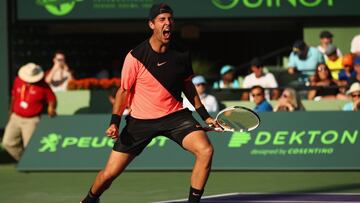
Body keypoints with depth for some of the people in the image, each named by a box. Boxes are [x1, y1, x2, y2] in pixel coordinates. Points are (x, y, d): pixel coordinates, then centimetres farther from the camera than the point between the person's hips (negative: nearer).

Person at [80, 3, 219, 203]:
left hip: (175, 115, 2)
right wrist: (114, 122, -13)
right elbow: (123, 90, -4)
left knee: (205, 151, -24)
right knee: (109, 173, 0)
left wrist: (205, 115, 13)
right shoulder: (135, 57, -14)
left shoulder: (181, 55, -4)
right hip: (141, 119, -2)